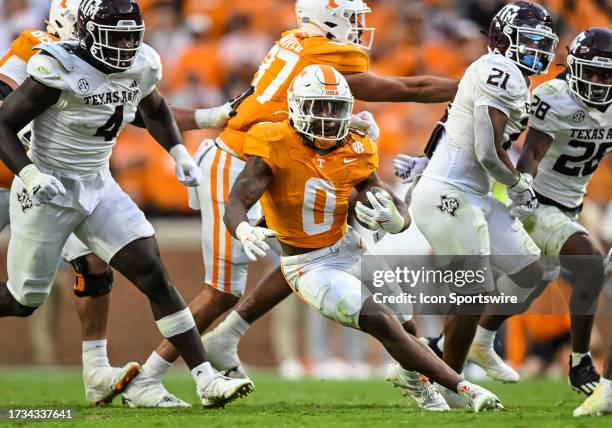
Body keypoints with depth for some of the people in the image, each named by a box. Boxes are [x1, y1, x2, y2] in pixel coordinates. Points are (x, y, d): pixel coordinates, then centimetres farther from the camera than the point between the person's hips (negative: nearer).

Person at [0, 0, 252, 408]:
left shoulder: (140, 67, -3)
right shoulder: (60, 71, -24)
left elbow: (154, 109, 21)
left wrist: (179, 153, 7)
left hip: (98, 187, 5)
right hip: (49, 191, -5)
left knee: (154, 274, -9)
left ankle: (206, 379, -11)